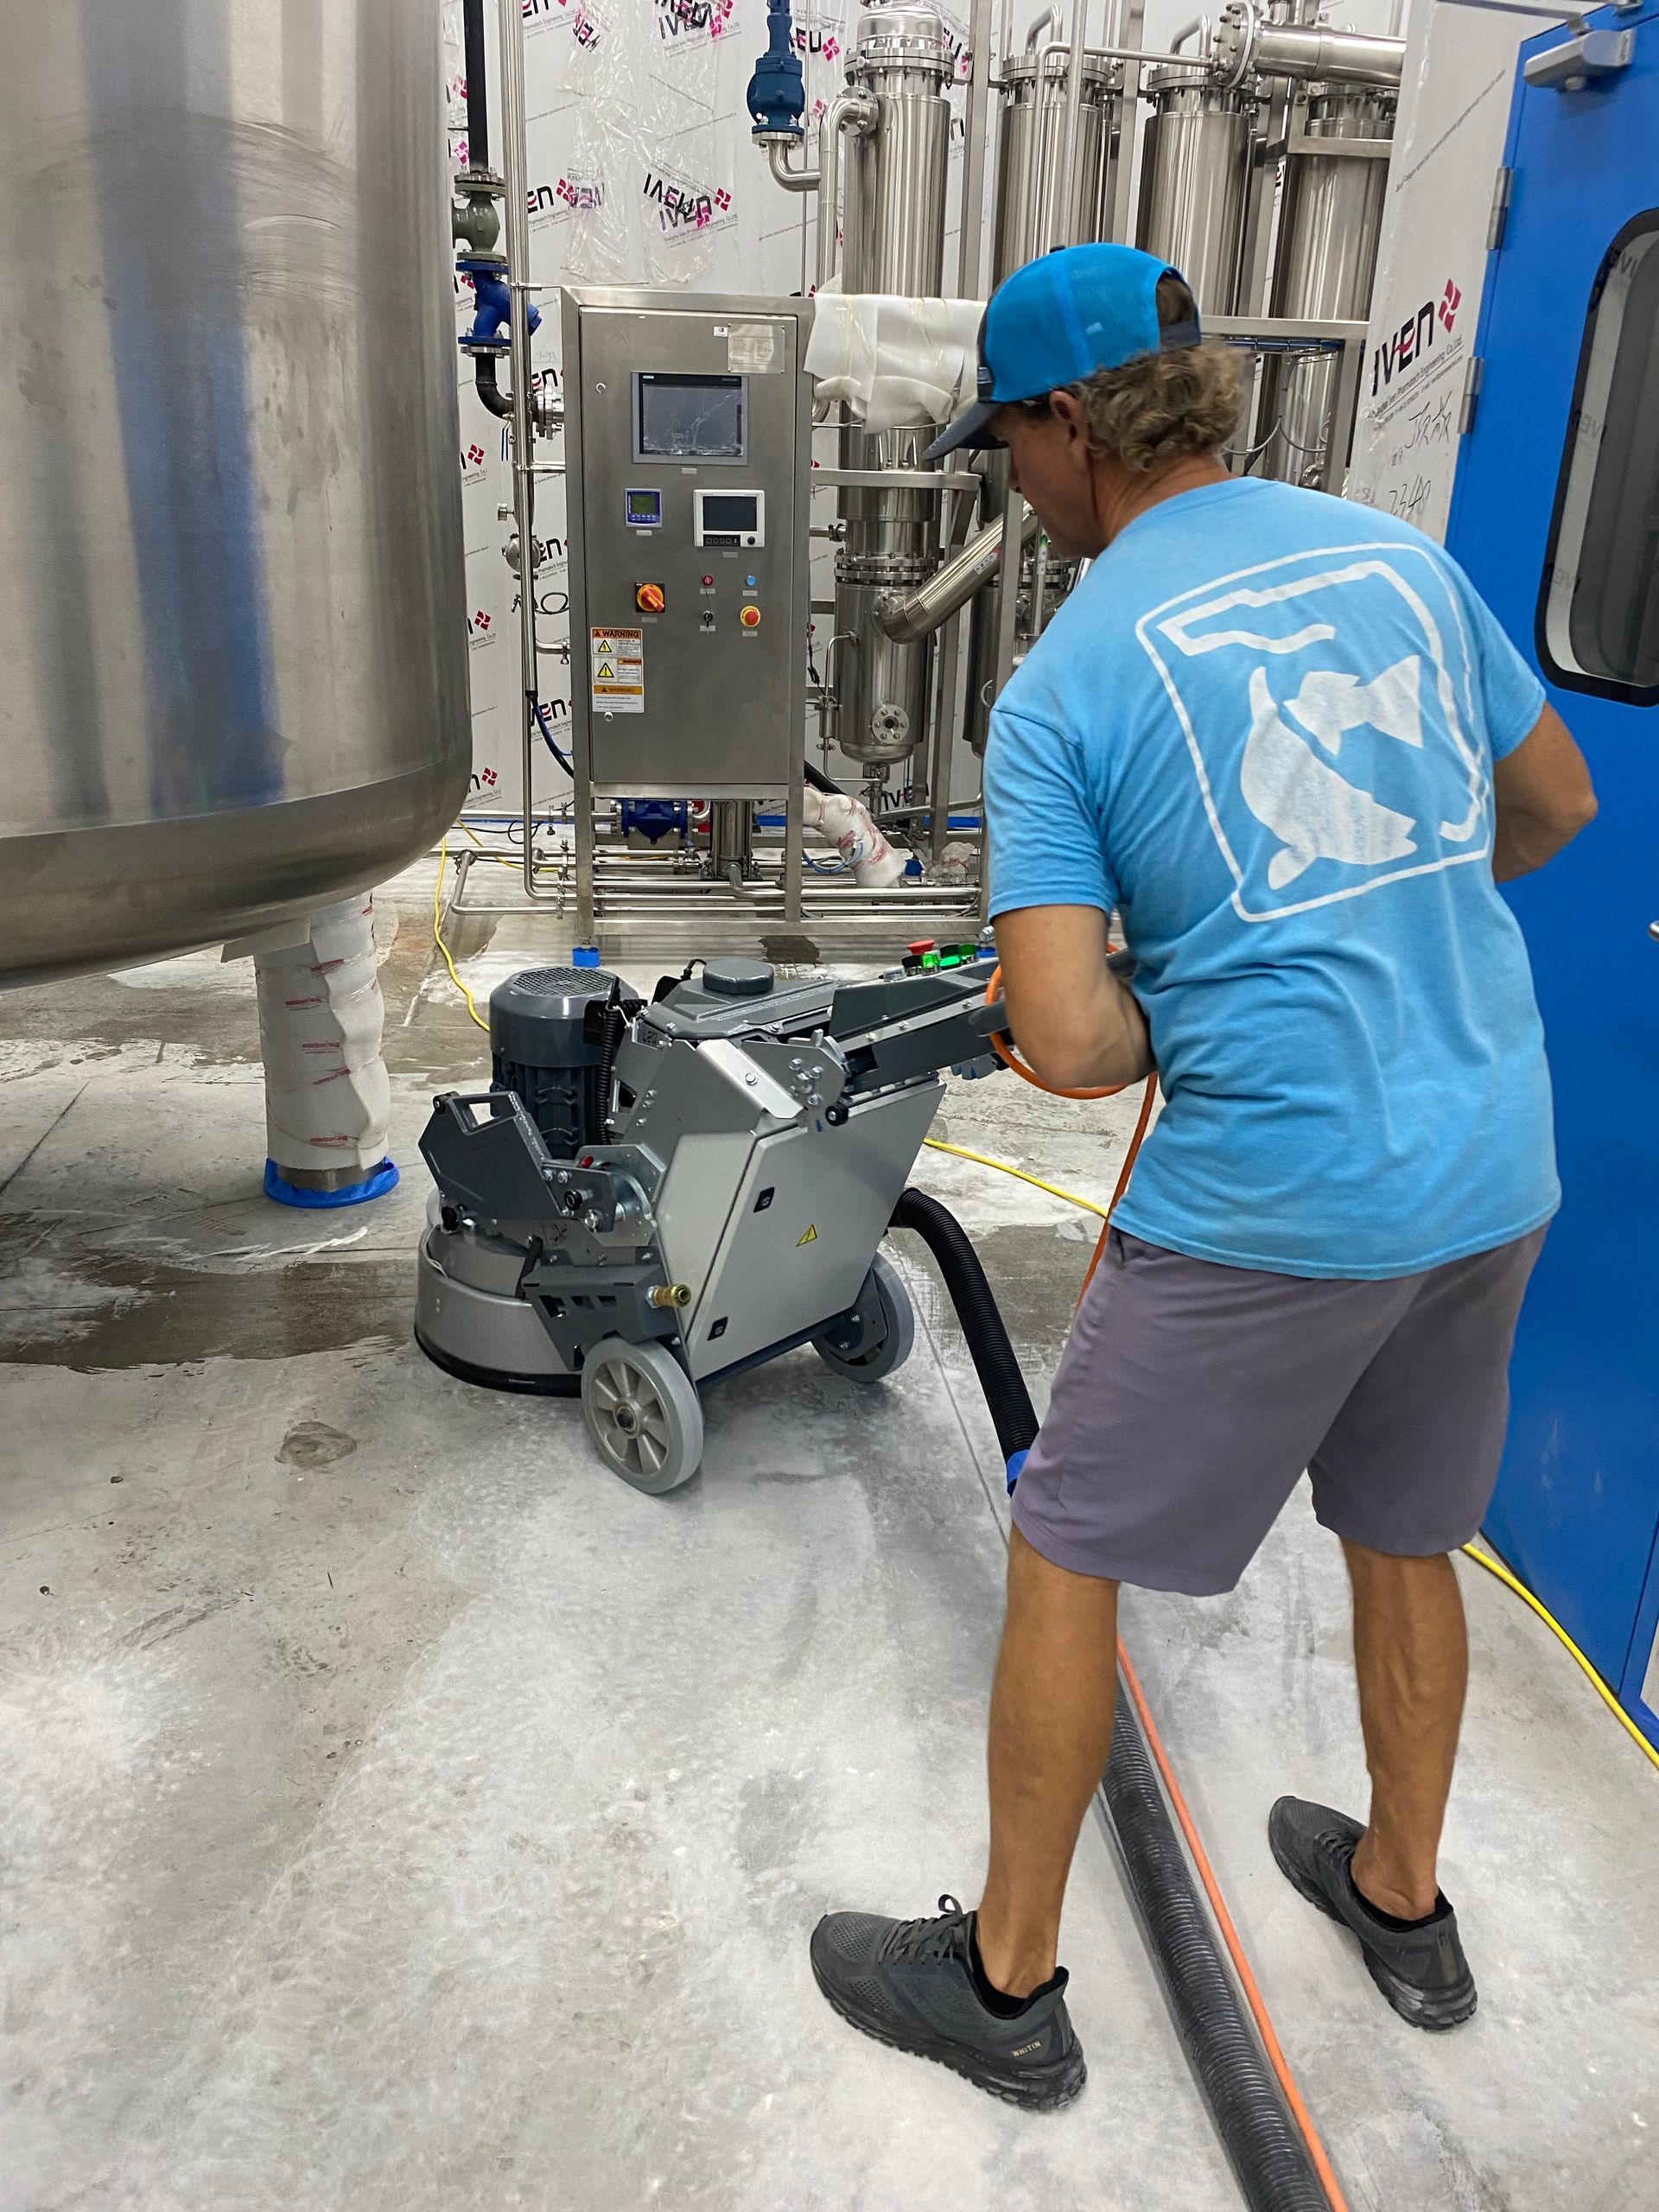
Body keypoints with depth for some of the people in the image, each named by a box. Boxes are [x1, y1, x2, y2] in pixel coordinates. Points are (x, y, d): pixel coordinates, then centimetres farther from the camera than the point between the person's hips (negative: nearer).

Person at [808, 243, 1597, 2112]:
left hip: (1274, 1202, -7)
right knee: (1404, 1539, 25)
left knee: (1063, 1563, 10)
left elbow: (1069, 1043, -18)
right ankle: (1402, 1901, 47)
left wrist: (1180, 1027, 3)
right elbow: (1558, 805, 18)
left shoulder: (1060, 689, -11)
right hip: (1493, 1165, 7)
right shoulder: (1399, 555, 6)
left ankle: (1007, 1982, 28)